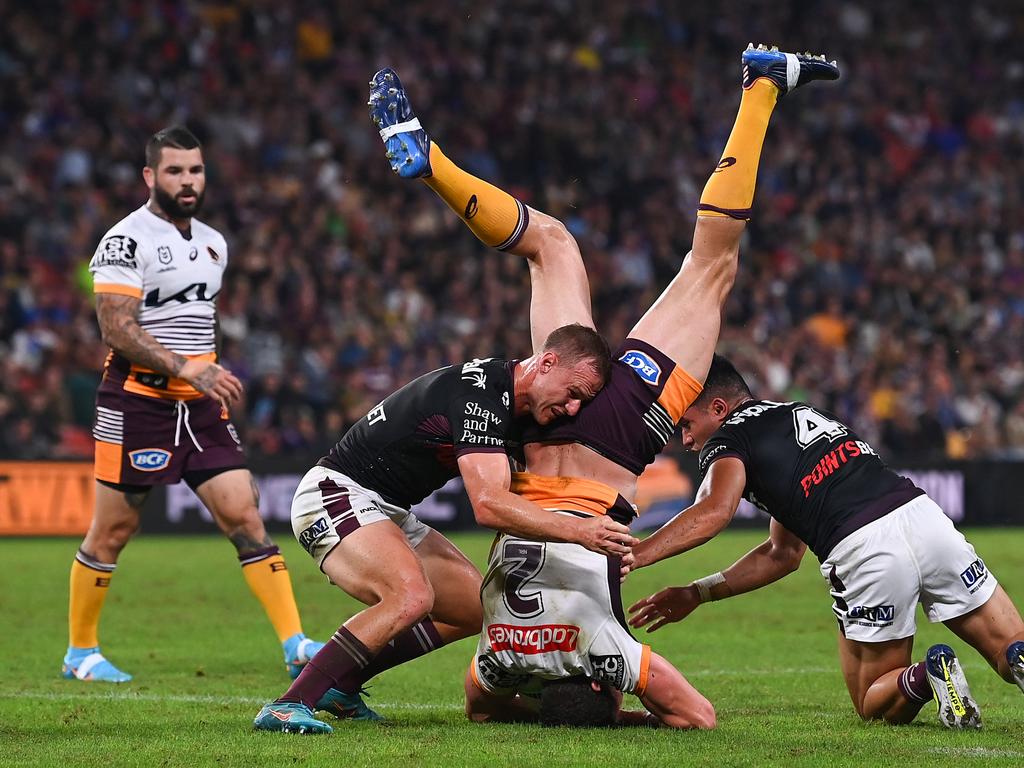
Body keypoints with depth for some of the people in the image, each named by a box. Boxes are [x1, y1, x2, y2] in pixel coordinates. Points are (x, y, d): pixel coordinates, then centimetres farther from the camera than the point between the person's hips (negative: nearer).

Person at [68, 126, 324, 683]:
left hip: (201, 407, 6)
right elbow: (117, 328, -19)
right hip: (137, 402, -6)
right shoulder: (126, 240, -10)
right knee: (112, 532, 2)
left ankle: (296, 647, -9)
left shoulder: (213, 243, 14)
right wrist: (188, 369, -26)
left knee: (245, 518, -5)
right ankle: (80, 652, 18)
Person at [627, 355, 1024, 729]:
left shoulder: (728, 439, 9)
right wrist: (695, 594, 35)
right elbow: (784, 554, 34)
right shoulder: (800, 412, 32)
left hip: (865, 551, -6)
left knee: (876, 706, 15)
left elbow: (713, 513, -15)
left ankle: (923, 677, -16)